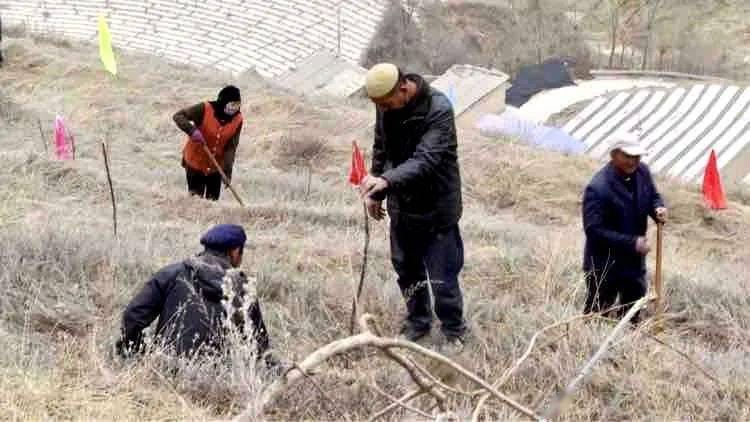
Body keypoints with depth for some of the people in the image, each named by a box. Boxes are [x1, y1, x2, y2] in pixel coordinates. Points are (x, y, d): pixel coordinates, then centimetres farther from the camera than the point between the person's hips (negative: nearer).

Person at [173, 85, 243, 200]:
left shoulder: (237, 120, -9)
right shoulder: (205, 109, -19)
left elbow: (231, 147, -10)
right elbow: (178, 116, -18)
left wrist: (227, 170, -20)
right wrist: (192, 130, -36)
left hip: (216, 167, 3)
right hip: (195, 163, -3)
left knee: (212, 200, 10)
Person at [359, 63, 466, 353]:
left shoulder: (439, 109, -25)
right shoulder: (385, 106, -4)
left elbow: (426, 160, -35)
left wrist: (387, 180, -48)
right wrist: (375, 193, 10)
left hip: (436, 208, -6)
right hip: (401, 206, 6)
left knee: (442, 277, 0)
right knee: (407, 271, 18)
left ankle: (454, 332, 21)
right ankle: (417, 322, 38)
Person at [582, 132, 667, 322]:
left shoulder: (642, 172, -5)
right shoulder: (597, 189, -26)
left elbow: (653, 196, 13)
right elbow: (593, 230, -27)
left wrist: (658, 209, -13)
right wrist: (631, 243, -29)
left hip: (634, 261, 7)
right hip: (603, 264, -7)